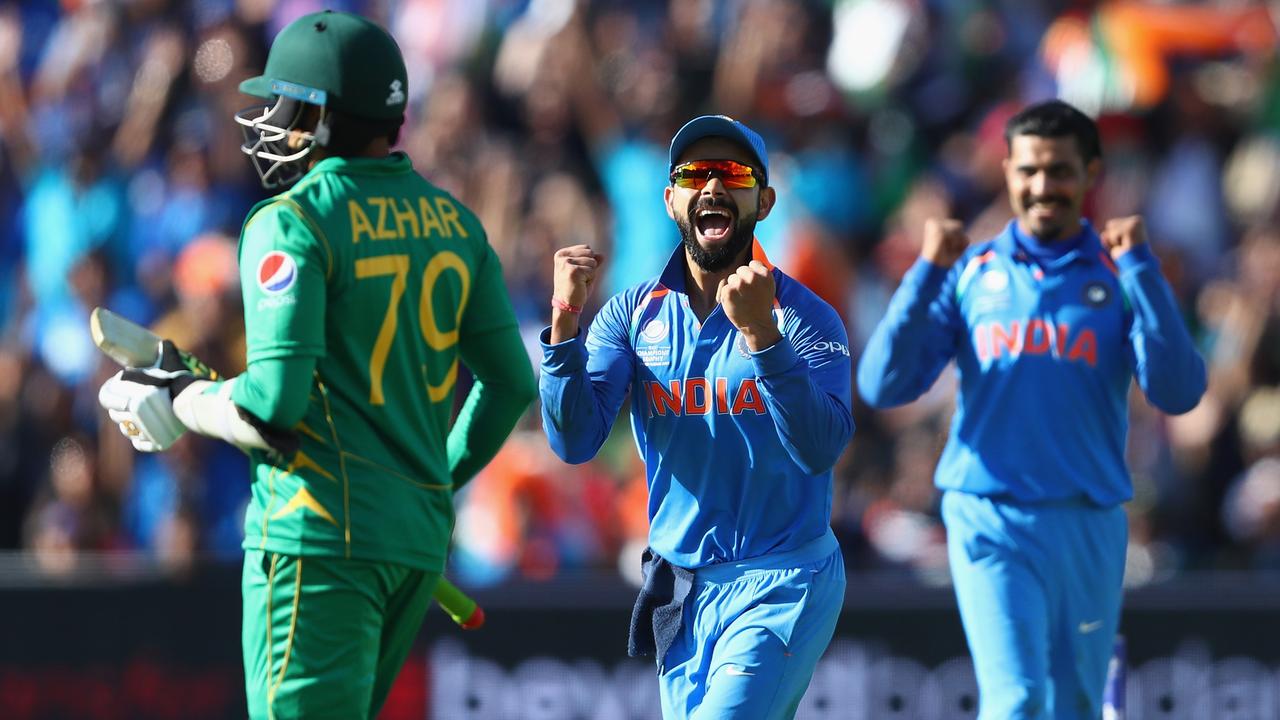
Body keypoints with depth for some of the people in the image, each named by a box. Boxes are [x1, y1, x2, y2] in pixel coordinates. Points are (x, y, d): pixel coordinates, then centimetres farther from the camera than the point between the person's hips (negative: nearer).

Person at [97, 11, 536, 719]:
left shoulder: (291, 222, -10)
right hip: (421, 539, 8)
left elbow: (274, 403, -18)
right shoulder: (453, 223, 11)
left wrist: (179, 400, 0)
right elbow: (511, 384, 15)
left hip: (321, 532, -7)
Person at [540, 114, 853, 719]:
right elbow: (574, 441, -7)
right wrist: (564, 319, -19)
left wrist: (761, 333, -33)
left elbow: (821, 449, -22)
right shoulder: (633, 313, 4)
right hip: (679, 589, 5)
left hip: (782, 586, -5)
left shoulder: (805, 317, -7)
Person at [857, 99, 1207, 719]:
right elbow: (882, 387, 1)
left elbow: (1178, 392, -7)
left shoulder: (1121, 279, 8)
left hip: (1089, 526, 2)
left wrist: (1139, 267, -10)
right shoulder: (968, 273, 9)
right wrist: (926, 272, -7)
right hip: (990, 520, -2)